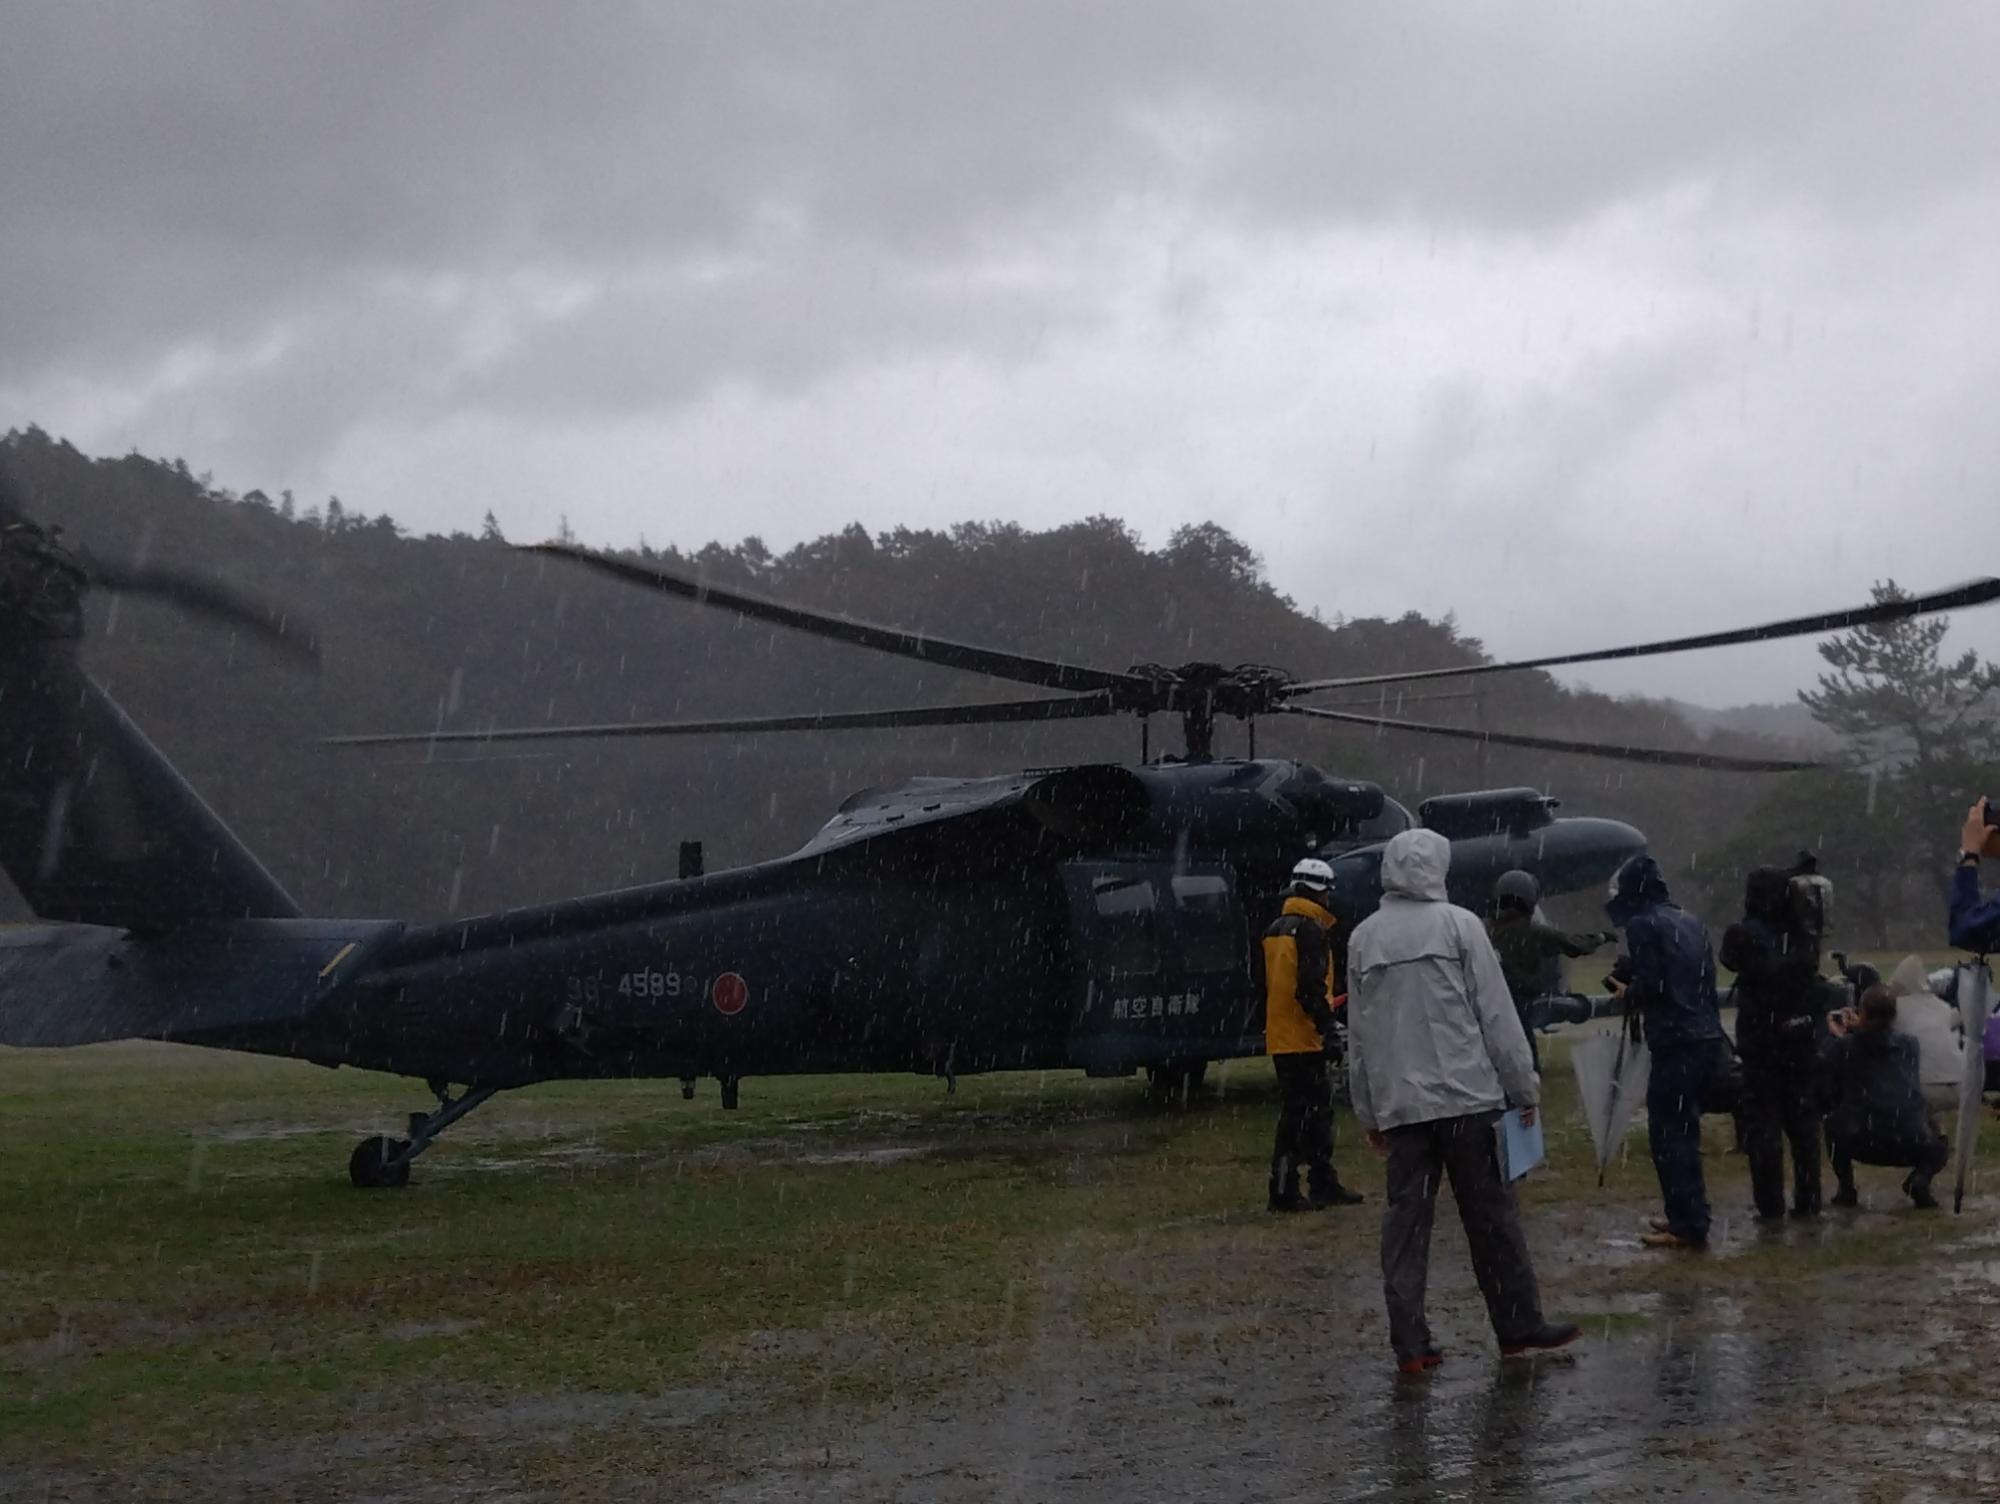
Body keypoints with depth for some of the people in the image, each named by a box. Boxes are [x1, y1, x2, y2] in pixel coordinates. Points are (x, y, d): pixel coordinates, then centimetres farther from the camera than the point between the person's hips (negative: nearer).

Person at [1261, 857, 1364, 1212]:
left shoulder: (1275, 930, 15)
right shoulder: (1310, 930, -13)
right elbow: (1311, 986, -22)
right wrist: (1327, 1023, -18)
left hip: (1279, 1035, 9)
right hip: (1303, 1037, -9)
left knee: (1317, 1108, 17)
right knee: (1299, 1113, -6)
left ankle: (1324, 1184, 22)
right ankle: (1284, 1192, -6)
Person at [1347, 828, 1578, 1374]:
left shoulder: (1363, 937, 8)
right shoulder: (1459, 925, -4)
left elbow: (1357, 1034, 11)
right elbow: (1496, 1013, -5)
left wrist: (1368, 1112, 17)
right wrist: (1523, 1085, 1)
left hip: (1398, 1103, 3)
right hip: (1465, 1094, -3)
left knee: (1405, 1219, 4)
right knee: (1491, 1215, 6)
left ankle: (1409, 1342, 2)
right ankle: (1519, 1326, 13)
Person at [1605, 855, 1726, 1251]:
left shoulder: (1643, 924, -7)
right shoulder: (1689, 921, 17)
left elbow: (1650, 985, -15)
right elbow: (1703, 979, 18)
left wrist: (1627, 993, 4)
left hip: (1675, 1042, -8)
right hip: (1706, 1037, 8)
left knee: (1667, 1134, -4)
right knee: (1684, 1131, 17)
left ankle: (1688, 1225, -5)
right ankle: (1688, 1217, 22)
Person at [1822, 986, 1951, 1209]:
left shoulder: (1843, 1046, 5)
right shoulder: (1909, 1045, 13)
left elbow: (1832, 1089, 18)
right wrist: (1861, 1030, 39)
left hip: (1860, 1144, -1)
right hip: (1911, 1146, 1)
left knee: (1832, 1122, 33)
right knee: (1939, 1148, 35)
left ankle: (1846, 1188, 19)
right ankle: (1920, 1177, 2)